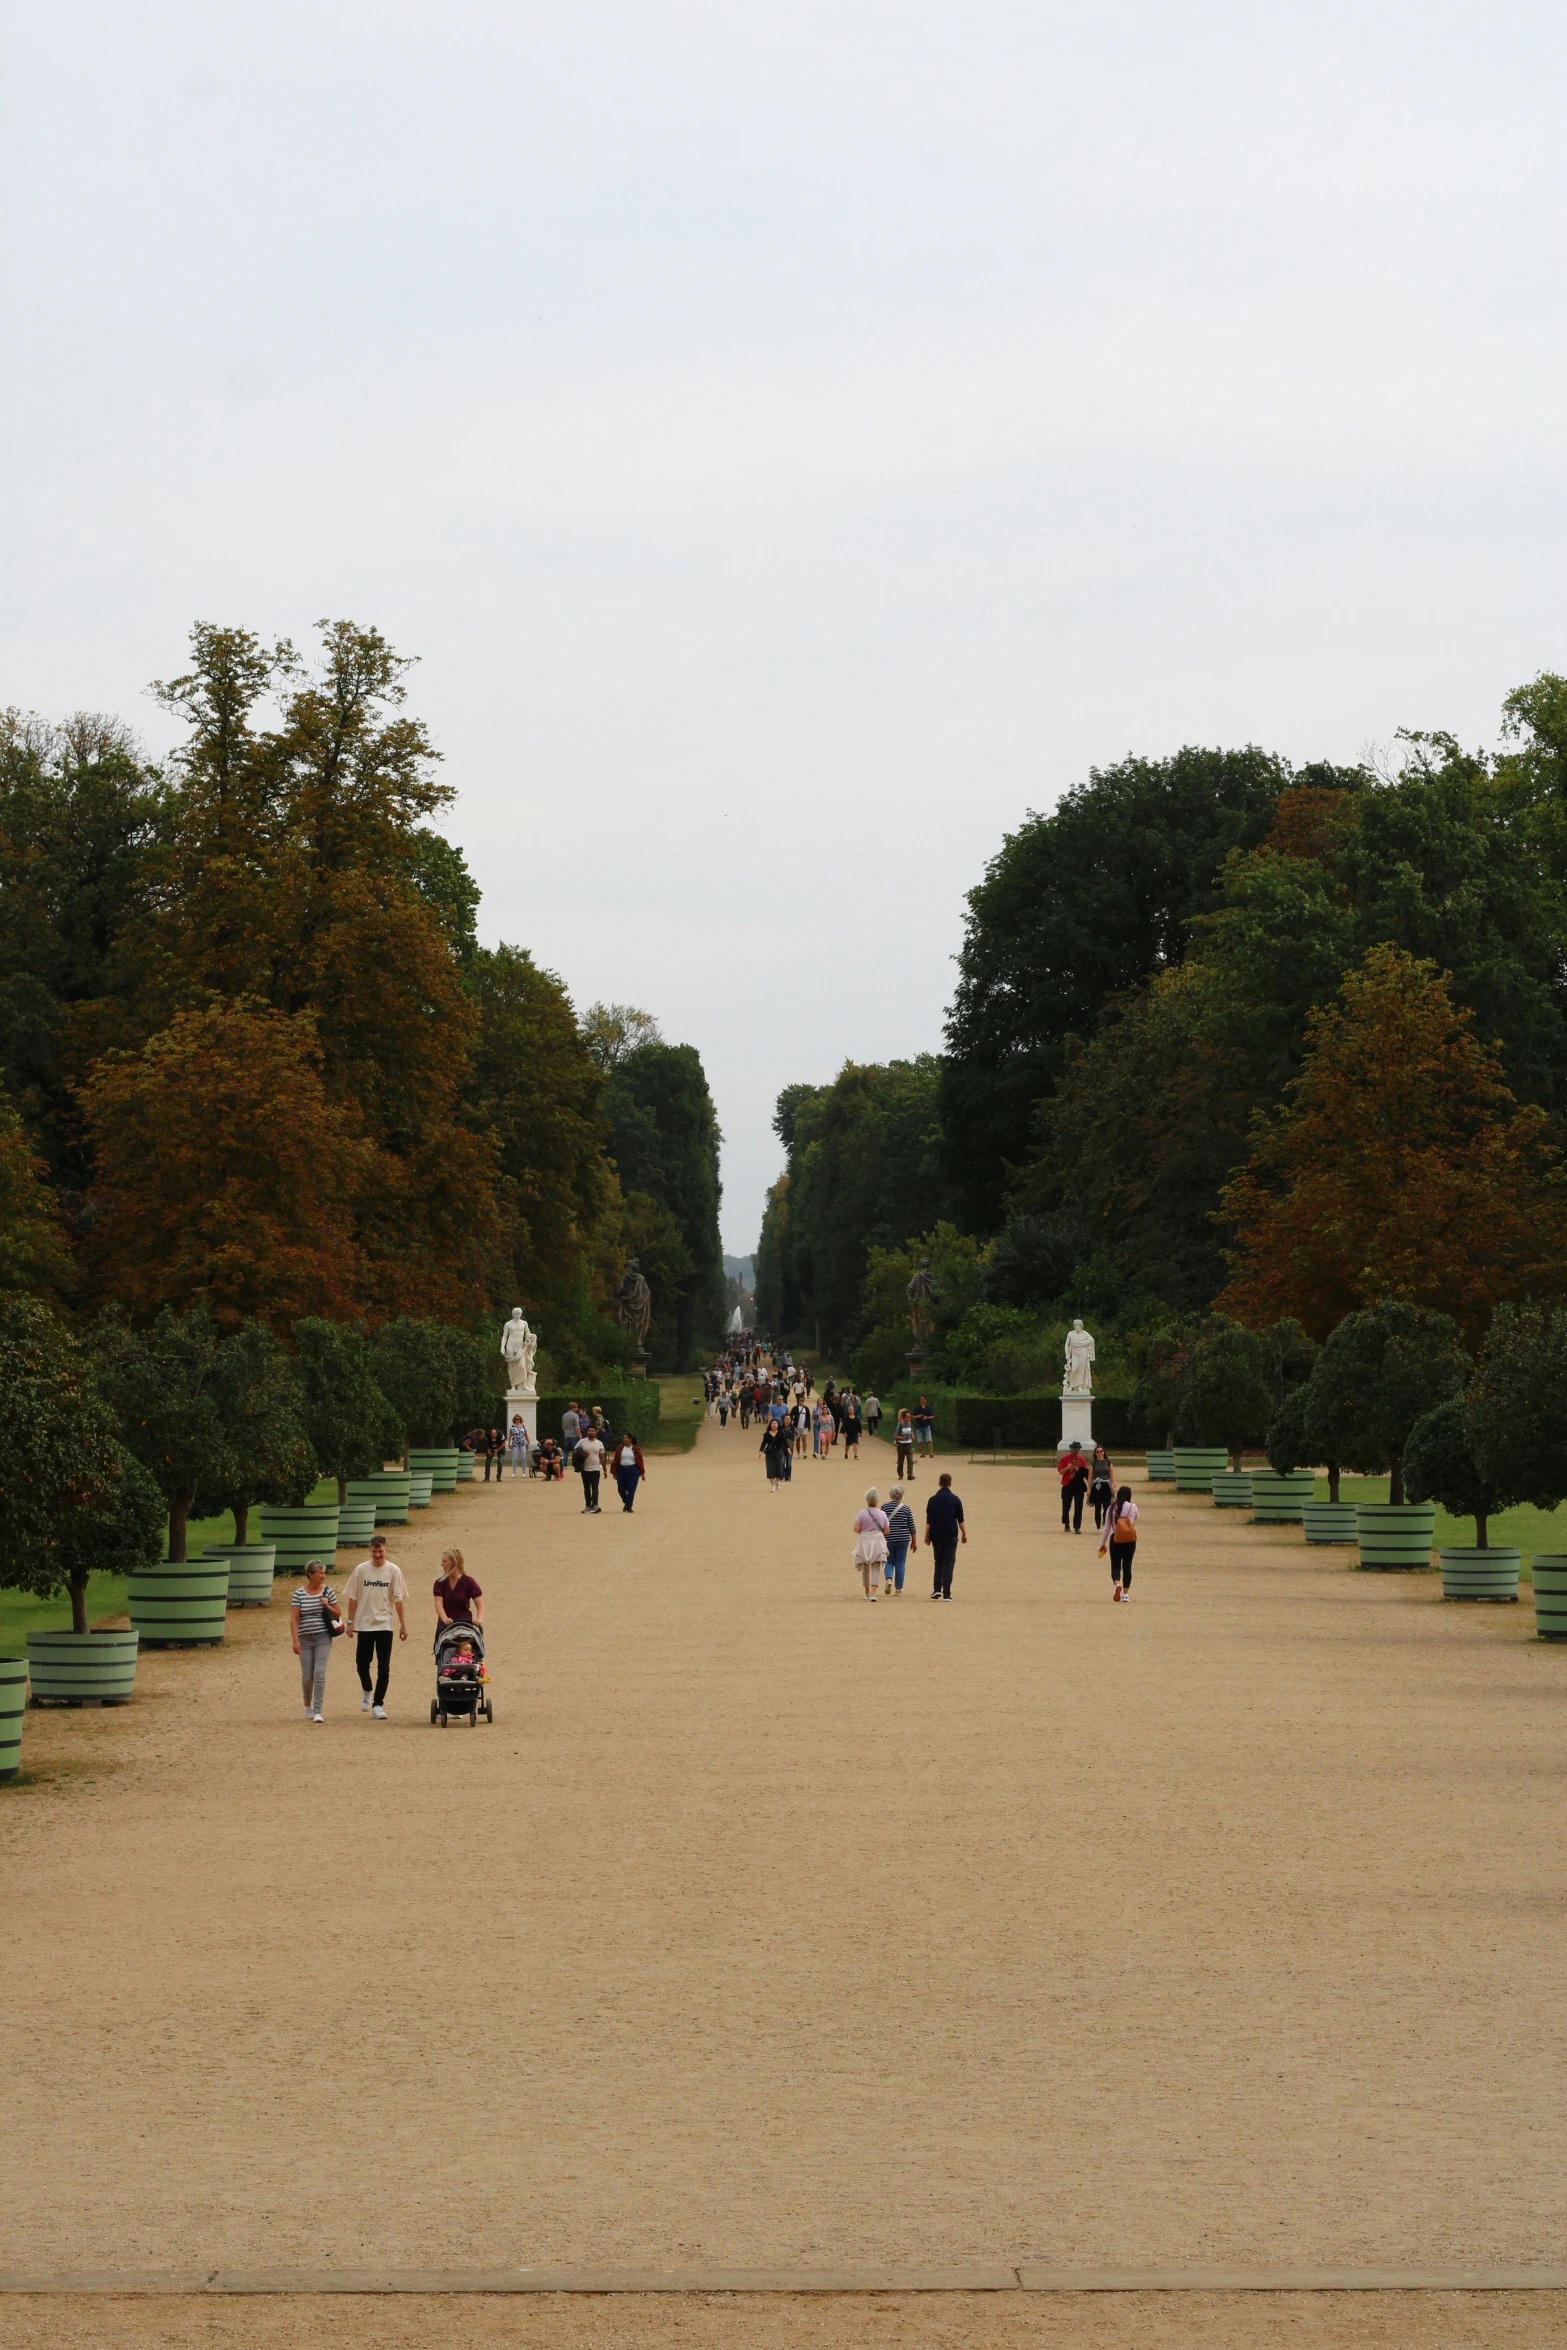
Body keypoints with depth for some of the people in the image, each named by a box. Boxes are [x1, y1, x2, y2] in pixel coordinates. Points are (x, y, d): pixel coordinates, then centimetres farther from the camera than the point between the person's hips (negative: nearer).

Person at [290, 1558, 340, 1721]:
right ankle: (308, 1706, 31)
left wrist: (327, 1606, -9)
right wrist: (295, 1641, -12)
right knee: (307, 1676, 6)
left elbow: (337, 1614, 10)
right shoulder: (299, 1594, -3)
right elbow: (294, 1619, -4)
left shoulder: (328, 1591, 2)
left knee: (320, 1674, -11)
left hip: (323, 1638, 0)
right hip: (305, 1639, 0)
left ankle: (317, 1712, -10)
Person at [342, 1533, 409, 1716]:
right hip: (364, 1624, 1)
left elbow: (398, 1599, 0)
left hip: (385, 1625, -1)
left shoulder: (393, 1570, -1)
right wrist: (351, 1621, 1)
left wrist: (403, 1625, -3)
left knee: (384, 1667, -3)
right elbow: (352, 1597, 5)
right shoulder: (361, 1570, 1)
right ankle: (367, 1692, 32)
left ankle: (378, 1704, 4)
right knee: (362, 1662, 4)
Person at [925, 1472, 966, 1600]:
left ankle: (937, 1589, 6)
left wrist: (927, 1536, 7)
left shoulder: (933, 1500, 0)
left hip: (936, 1536, 1)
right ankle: (946, 1593, -5)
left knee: (938, 1562, 15)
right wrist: (964, 1534, 11)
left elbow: (928, 1521, 0)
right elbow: (960, 1520, 0)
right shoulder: (955, 1500, -2)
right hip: (951, 1536, -1)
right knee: (948, 1563, 1)